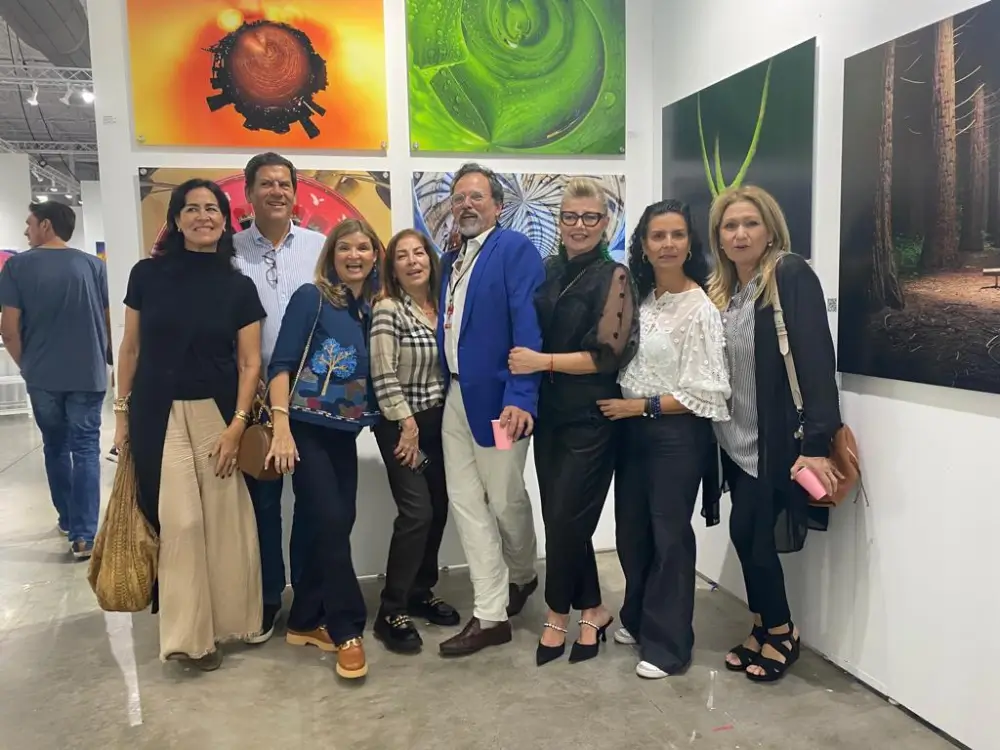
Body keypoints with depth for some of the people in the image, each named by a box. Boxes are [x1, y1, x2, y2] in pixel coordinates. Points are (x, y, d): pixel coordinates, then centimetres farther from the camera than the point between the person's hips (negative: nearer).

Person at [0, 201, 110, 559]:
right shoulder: (94, 265, -1)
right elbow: (108, 322, 3)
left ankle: (67, 519, 31)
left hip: (42, 377, 0)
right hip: (88, 374, 0)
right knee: (86, 450, 2)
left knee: (55, 447, 18)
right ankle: (84, 535, -4)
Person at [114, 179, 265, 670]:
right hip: (159, 414, 0)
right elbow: (130, 348, 7)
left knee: (225, 520, 2)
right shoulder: (147, 274, 2)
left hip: (217, 414, 1)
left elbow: (250, 363, 0)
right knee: (178, 520, -3)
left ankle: (223, 619, 20)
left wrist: (236, 425, -9)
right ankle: (188, 633, 8)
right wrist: (122, 413, 6)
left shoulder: (238, 287, 2)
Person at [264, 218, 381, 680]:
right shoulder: (311, 297, -6)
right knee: (329, 523, -8)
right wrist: (281, 426, -20)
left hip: (345, 433, 6)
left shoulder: (376, 309, 8)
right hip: (308, 429, -5)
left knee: (336, 525, 8)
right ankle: (347, 629, 6)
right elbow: (281, 364, -11)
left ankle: (307, 621, 23)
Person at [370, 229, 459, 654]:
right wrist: (406, 425, -15)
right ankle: (391, 612, 0)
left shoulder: (443, 306, 7)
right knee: (417, 512, -11)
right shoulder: (388, 310, -12)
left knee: (438, 509, 9)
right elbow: (383, 376, -17)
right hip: (401, 425, -6)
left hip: (439, 422, 7)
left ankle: (420, 592, 26)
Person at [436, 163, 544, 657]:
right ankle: (491, 615, 17)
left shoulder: (516, 249, -8)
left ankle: (520, 577, 37)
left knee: (505, 501, 8)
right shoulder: (451, 260, 15)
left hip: (496, 398, -7)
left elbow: (528, 327, -17)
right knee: (467, 504, 7)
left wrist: (521, 397, -25)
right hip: (454, 397, 7)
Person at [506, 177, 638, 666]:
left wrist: (543, 362, -16)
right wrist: (523, 380, 3)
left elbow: (609, 354, -13)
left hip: (591, 418, -5)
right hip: (548, 413, 5)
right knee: (559, 517, 9)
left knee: (566, 518, -1)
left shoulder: (613, 277, -6)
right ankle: (592, 610, 26)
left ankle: (558, 615, 20)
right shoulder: (548, 271, 8)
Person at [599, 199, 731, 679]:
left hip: (676, 434, -7)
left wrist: (642, 406, -15)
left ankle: (667, 643, 20)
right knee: (631, 529, 16)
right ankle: (638, 619, 37)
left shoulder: (699, 309, -14)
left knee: (669, 535, 4)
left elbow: (706, 393, -17)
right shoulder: (638, 298, 7)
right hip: (632, 430, 7)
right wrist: (623, 411, 2)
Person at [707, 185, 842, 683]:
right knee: (746, 534, 10)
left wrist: (817, 442, -25)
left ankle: (780, 630, 19)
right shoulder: (720, 290, 10)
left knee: (751, 534, -3)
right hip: (738, 440, 6)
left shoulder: (791, 276, -11)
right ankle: (767, 627, 27)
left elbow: (816, 358, -19)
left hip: (777, 440, -6)